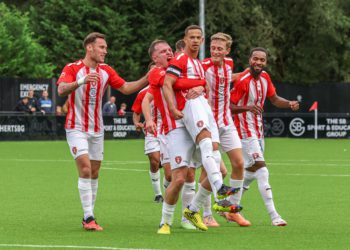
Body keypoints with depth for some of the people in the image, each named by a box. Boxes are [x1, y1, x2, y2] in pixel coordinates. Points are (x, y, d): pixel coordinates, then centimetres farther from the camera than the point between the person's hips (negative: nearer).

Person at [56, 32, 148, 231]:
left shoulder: (106, 71, 5)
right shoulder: (73, 68, -12)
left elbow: (127, 88, 8)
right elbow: (61, 90, -28)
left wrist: (148, 78, -6)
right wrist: (81, 81, -46)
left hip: (97, 130, 6)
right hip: (77, 128, -6)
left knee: (94, 173, 8)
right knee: (85, 169, -17)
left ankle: (88, 217, 17)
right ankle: (89, 217, -16)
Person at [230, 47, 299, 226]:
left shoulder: (264, 77, 5)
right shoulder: (242, 80, -18)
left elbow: (274, 98, 16)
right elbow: (229, 106, -16)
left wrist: (289, 104, -3)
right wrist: (247, 107, -33)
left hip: (258, 131, 9)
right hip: (245, 132, -9)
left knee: (251, 173, 17)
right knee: (261, 170, -16)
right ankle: (273, 215, -18)